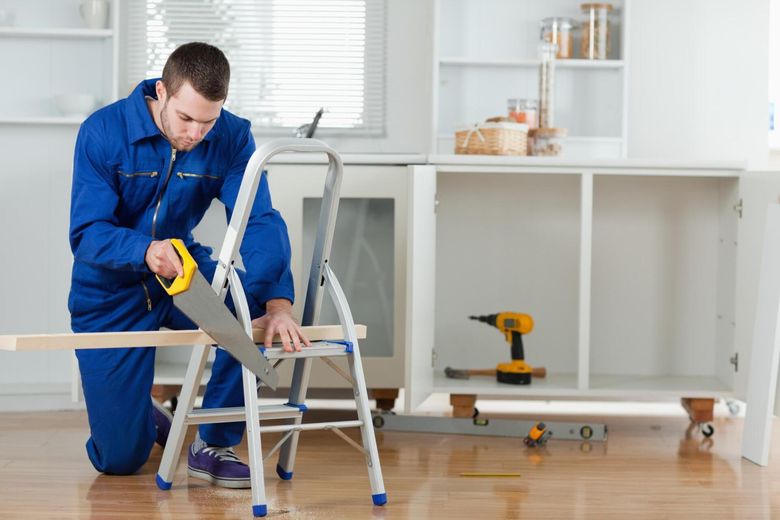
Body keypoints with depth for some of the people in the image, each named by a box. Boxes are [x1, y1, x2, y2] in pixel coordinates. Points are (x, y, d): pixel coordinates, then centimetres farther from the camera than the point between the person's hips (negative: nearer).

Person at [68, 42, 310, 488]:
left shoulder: (232, 137, -14)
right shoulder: (103, 132, -21)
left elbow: (260, 222, -24)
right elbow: (86, 233, -25)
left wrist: (278, 303, -42)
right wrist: (146, 250, -48)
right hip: (111, 290, -2)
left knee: (254, 305, -31)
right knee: (119, 459, -6)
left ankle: (214, 444, -10)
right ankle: (142, 416, 34)